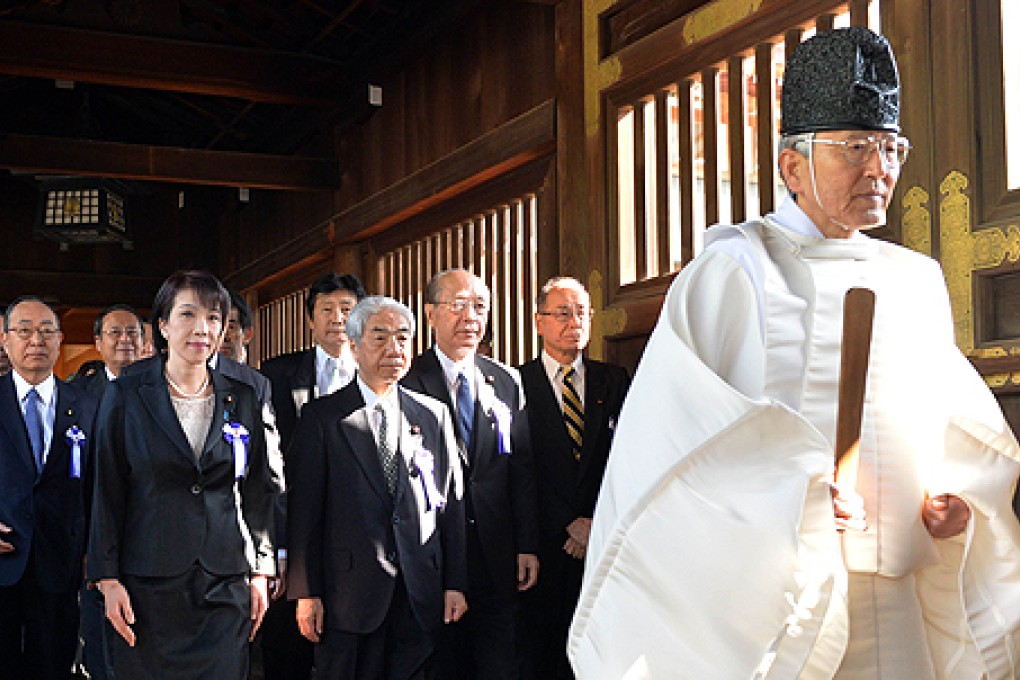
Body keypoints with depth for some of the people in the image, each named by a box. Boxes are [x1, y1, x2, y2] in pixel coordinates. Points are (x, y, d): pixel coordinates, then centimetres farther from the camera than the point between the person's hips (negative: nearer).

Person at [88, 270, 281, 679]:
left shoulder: (241, 400, 8)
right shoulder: (126, 396, 1)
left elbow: (258, 491, 11)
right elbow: (107, 492, 1)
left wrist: (260, 571, 7)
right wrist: (108, 579, -4)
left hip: (225, 584, 2)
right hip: (148, 583, -2)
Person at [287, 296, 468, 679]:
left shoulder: (433, 415, 9)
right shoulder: (322, 417, 1)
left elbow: (452, 503, 8)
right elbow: (304, 511, -2)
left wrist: (455, 584, 4)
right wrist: (306, 593, -6)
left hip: (422, 598, 2)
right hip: (348, 597, -2)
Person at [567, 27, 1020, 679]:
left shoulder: (917, 280, 13)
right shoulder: (736, 271, -5)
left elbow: (962, 420, 17)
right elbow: (674, 426, -14)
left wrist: (956, 494, -3)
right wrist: (790, 492, -25)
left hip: (899, 597, 6)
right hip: (772, 597, -5)